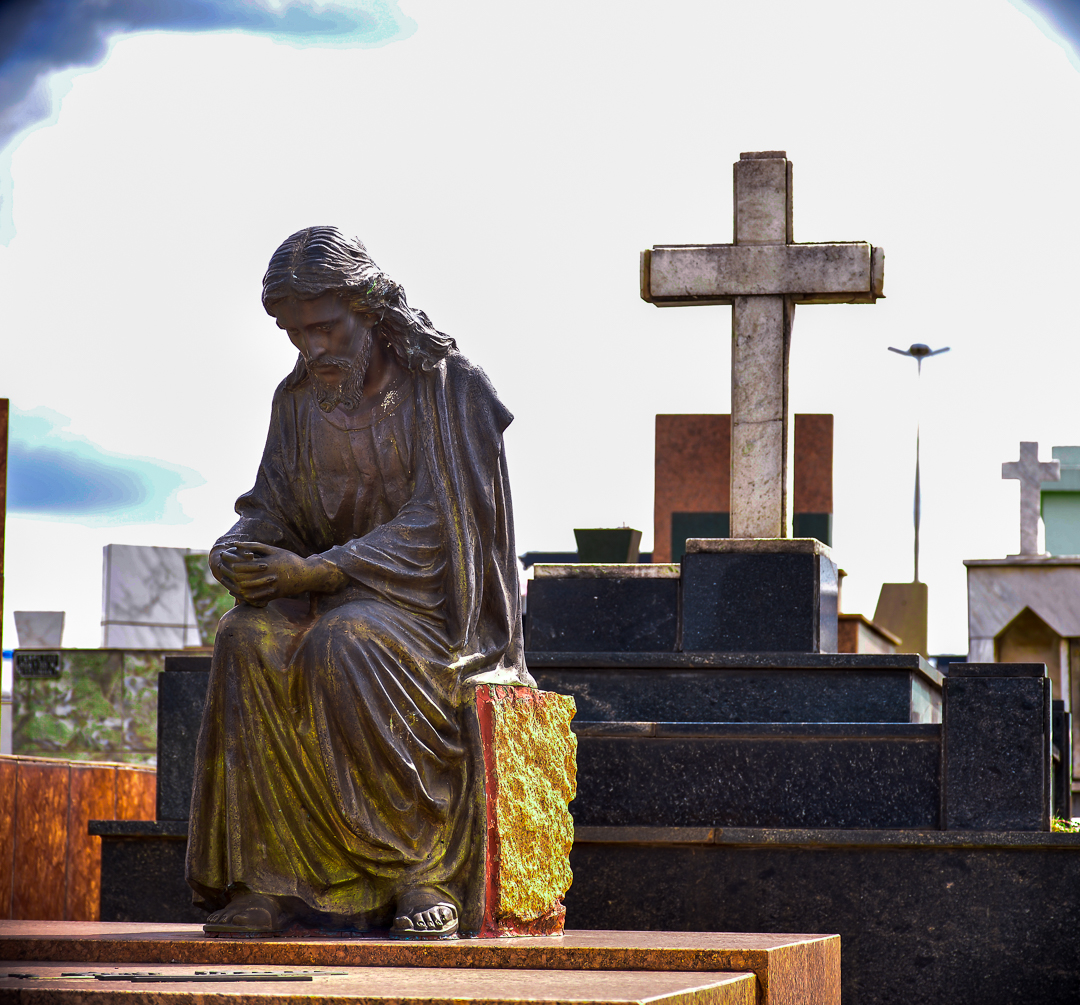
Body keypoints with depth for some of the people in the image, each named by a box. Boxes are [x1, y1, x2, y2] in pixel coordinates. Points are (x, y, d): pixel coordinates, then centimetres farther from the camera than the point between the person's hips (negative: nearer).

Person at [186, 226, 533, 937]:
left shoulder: (448, 387, -8)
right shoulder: (298, 401, 10)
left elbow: (436, 527, -16)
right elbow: (271, 512, 10)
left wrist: (315, 569, -25)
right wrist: (240, 553, -15)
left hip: (430, 599, -5)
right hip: (335, 594, 5)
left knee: (350, 643, -38)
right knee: (249, 641, -28)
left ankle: (428, 873, -29)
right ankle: (273, 881, -29)